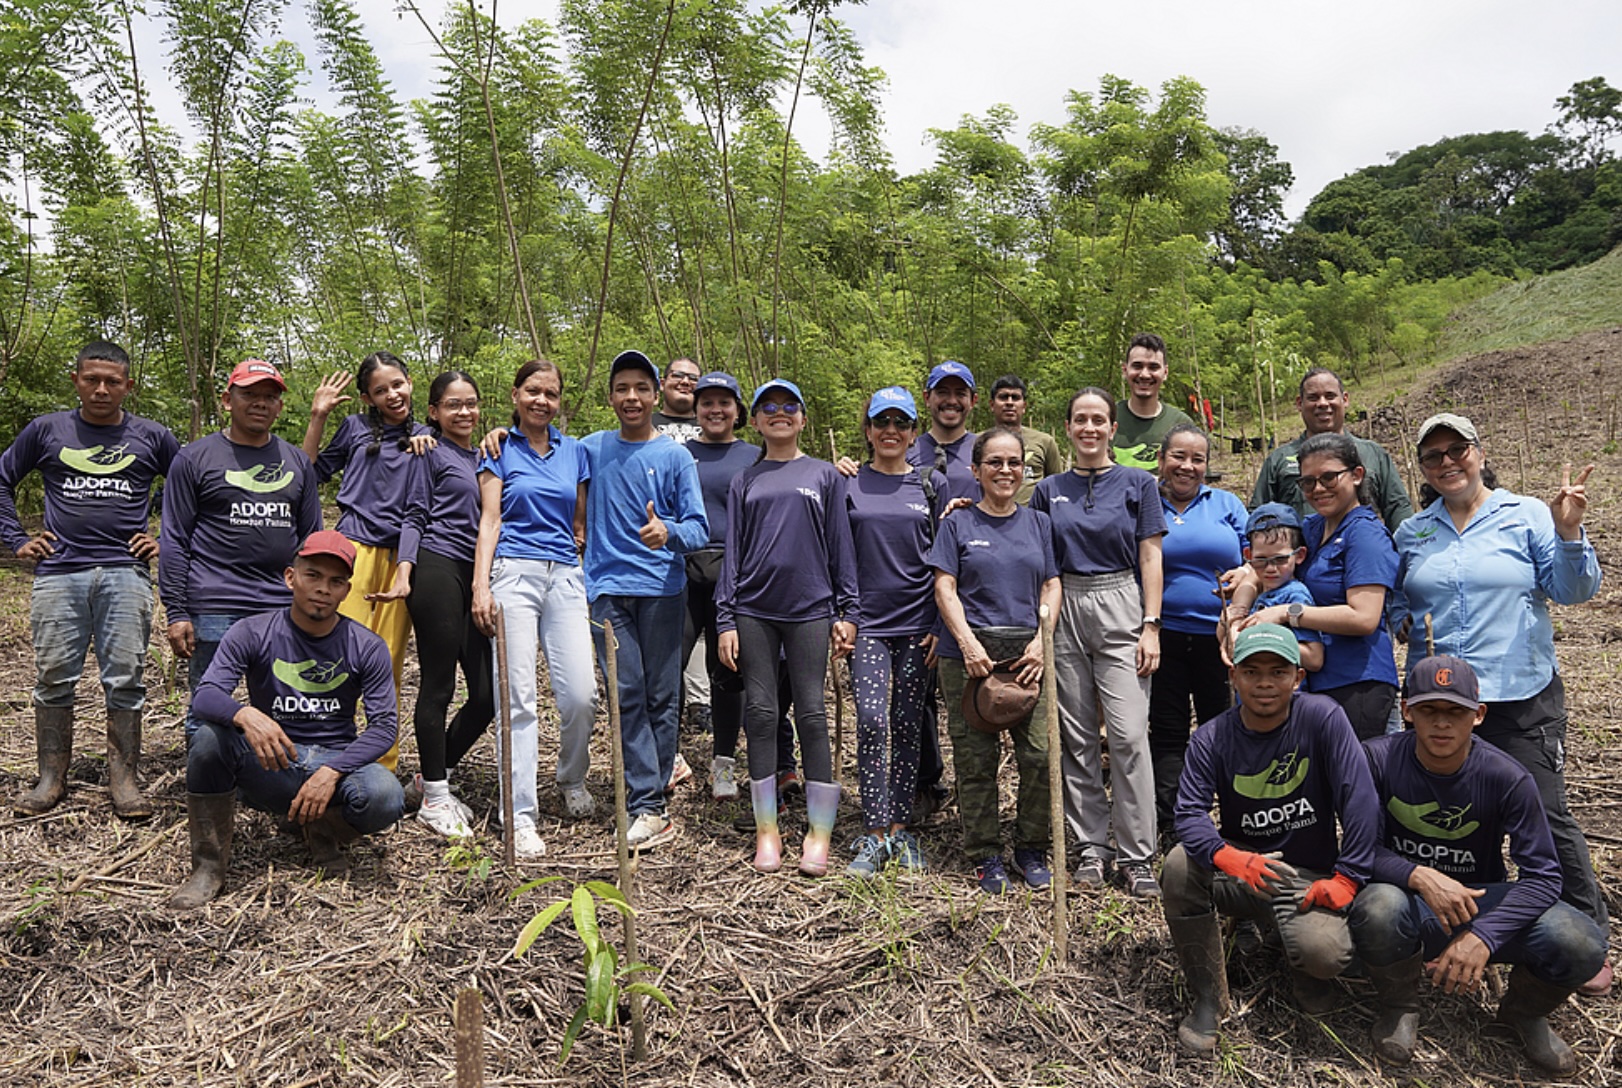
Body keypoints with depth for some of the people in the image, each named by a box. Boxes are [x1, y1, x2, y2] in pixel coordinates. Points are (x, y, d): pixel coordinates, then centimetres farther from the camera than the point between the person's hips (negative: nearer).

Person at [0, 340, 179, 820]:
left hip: (126, 576, -1)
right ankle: (51, 780, 15)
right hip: (58, 574, 1)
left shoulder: (151, 437, 8)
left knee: (124, 681, -1)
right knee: (53, 678, 4)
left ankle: (123, 781, 6)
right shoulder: (46, 430, 10)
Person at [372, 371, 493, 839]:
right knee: (437, 687, -3)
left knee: (488, 692, 2)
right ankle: (433, 797, 9)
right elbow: (414, 517, 0)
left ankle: (430, 778, 20)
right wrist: (404, 572, -13)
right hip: (437, 571, -7)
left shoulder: (482, 457, 21)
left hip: (473, 576, 7)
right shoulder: (430, 452, 3)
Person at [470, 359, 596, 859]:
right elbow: (490, 520, 3)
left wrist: (591, 578, 12)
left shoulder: (575, 451, 16)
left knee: (581, 693, -7)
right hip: (514, 573, -2)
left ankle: (573, 781, 21)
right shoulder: (499, 450, 8)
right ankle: (521, 815, 1)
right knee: (519, 699, -6)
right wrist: (480, 585, -7)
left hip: (565, 575, 3)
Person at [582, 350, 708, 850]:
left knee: (662, 695, 1)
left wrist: (668, 533, -23)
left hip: (662, 588, -1)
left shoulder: (676, 457, 4)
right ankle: (650, 808, -1)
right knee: (627, 695, -4)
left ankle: (651, 790, 14)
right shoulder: (592, 448, 11)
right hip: (609, 588, 1)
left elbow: (699, 528, -2)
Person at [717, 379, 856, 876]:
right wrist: (725, 619, 2)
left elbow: (840, 545, 7)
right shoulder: (745, 482, 13)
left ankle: (819, 832, 6)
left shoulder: (825, 475, 10)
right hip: (755, 610, 2)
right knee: (760, 713, 2)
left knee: (812, 714, -2)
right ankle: (767, 830, 12)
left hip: (809, 608, -1)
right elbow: (732, 551, 10)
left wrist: (845, 611, 0)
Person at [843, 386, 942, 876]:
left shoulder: (930, 487, 9)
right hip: (867, 622, -1)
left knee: (907, 725, 5)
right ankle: (874, 835, -4)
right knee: (871, 721, -11)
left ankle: (900, 828, 15)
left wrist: (941, 625, 3)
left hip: (917, 624, 1)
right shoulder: (849, 486, 6)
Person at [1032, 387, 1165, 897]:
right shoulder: (1050, 490, 10)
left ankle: (1137, 855, 1)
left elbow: (1150, 558, 1)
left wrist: (1151, 626, -6)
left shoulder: (1137, 484, 4)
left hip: (1119, 610, -2)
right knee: (1077, 736, 6)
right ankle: (1092, 845, 16)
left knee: (1128, 734, -9)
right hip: (1065, 611, 3)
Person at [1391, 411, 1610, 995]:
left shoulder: (1527, 515, -1)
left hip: (1523, 699, -4)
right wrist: (1404, 621, -2)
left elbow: (1572, 590, -6)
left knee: (1544, 815, -1)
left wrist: (1568, 534, -21)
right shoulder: (1411, 532, 10)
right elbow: (1395, 603, 19)